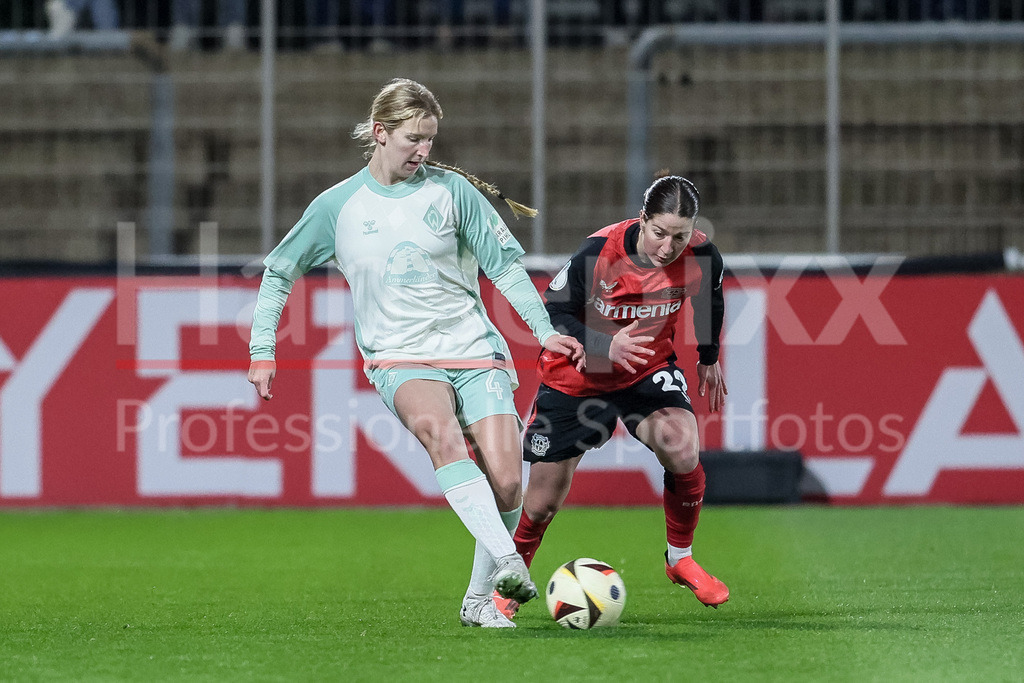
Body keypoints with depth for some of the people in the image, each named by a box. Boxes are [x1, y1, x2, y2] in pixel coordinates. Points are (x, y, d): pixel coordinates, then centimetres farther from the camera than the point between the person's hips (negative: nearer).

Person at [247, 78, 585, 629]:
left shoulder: (451, 190, 3)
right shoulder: (337, 206, 3)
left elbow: (504, 264, 9)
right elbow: (279, 272, 13)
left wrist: (545, 330, 1)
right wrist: (262, 351, 7)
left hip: (475, 351, 2)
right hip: (400, 358, -2)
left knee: (505, 481, -12)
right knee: (440, 431, -36)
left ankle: (480, 598, 10)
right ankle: (508, 561, -46)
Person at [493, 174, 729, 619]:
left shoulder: (702, 257, -19)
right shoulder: (598, 253, -30)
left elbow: (709, 299, 5)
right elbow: (554, 312, -19)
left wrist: (709, 358, 19)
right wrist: (606, 346, -34)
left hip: (649, 371, 2)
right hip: (576, 378, -2)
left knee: (682, 449, -28)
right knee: (543, 502, 3)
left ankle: (680, 557, -3)